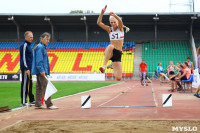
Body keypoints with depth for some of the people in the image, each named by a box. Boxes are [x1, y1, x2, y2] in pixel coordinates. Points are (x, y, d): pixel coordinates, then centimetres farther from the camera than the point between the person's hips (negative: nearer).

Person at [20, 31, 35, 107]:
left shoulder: (28, 45, 18)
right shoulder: (24, 45, -12)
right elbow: (23, 58, -18)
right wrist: (26, 69, -22)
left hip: (28, 68, 10)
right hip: (25, 68, -10)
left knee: (29, 84, 14)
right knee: (25, 84, -8)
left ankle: (31, 100, 21)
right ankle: (23, 102, -6)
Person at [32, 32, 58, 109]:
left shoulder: (42, 47, 20)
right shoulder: (40, 47, -11)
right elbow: (39, 60, -18)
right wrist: (42, 70, -23)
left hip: (40, 71, 10)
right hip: (41, 71, -10)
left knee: (39, 87, 9)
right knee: (45, 87, -11)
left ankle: (38, 104, 12)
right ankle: (49, 104, -11)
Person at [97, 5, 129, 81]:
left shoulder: (120, 28, 1)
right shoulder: (109, 29, 5)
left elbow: (120, 21, -23)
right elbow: (99, 23, -8)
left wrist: (115, 15, -44)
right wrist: (102, 12, -23)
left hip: (118, 53, 1)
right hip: (110, 53, -1)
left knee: (118, 78, -4)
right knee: (110, 46, -41)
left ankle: (112, 65, 27)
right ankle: (104, 66, -41)